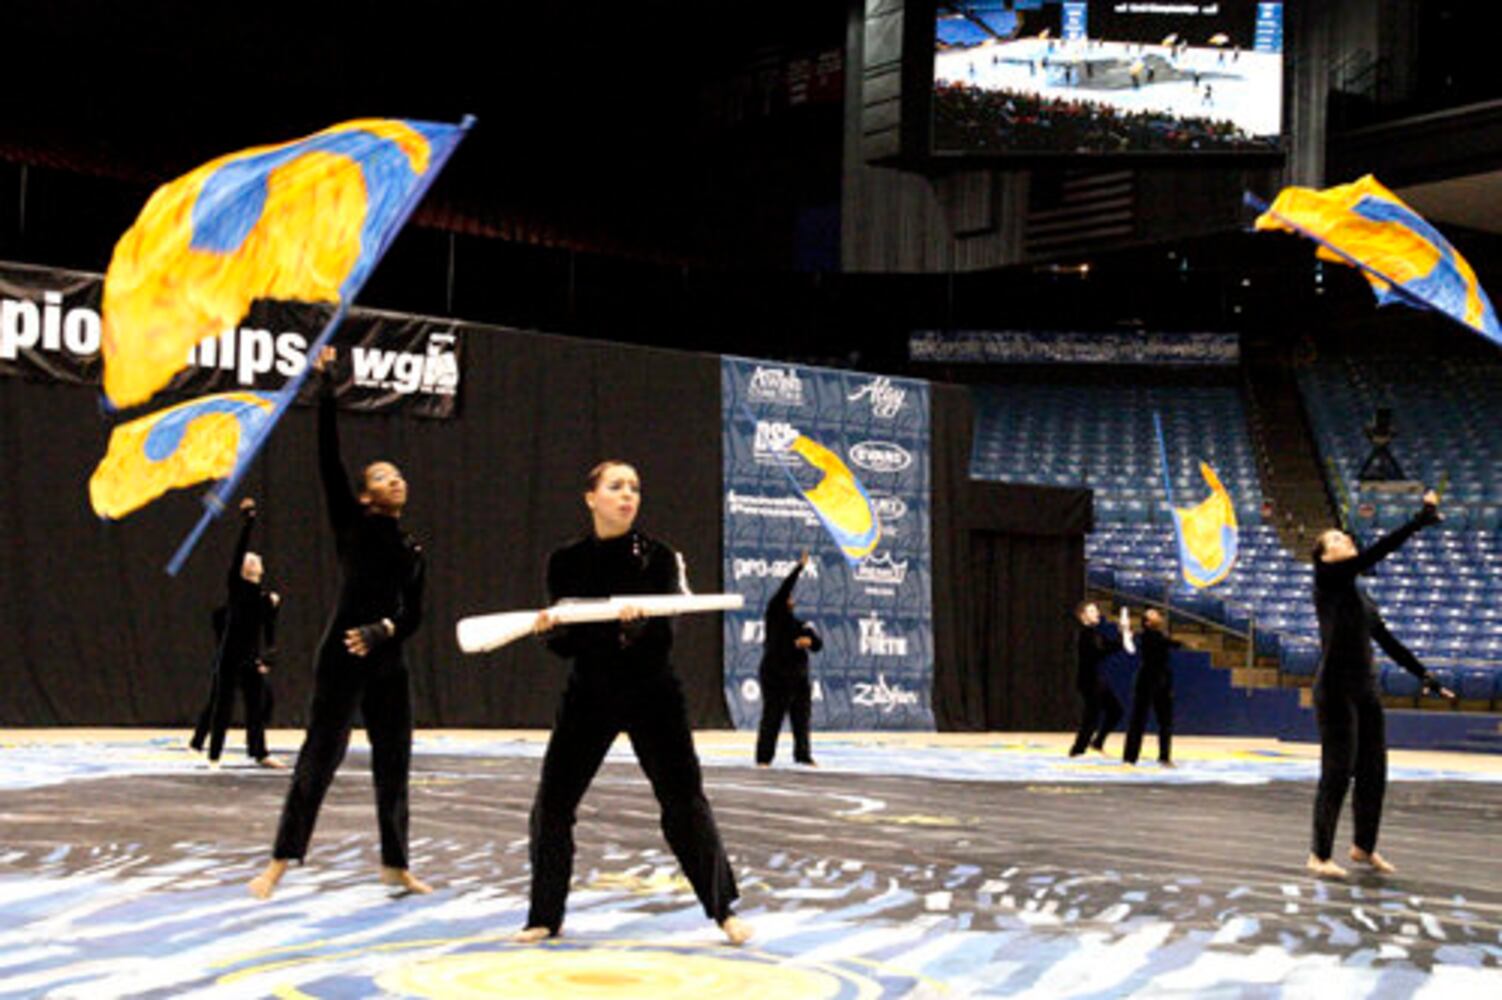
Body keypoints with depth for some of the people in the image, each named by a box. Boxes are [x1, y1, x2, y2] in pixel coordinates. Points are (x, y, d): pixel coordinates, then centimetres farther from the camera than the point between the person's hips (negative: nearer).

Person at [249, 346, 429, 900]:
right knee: (319, 757, -5)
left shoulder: (412, 550, 15)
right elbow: (328, 458, -7)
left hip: (387, 662, 5)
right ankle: (279, 863, 4)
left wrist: (383, 630, -13)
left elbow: (414, 613, 9)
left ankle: (395, 864, 23)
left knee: (394, 763, 10)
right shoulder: (351, 522, 3)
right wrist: (326, 387, -11)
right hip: (341, 657, -5)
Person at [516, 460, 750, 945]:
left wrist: (636, 624, -32)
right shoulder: (567, 561, 0)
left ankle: (723, 910, 13)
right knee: (551, 803, 1)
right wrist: (548, 629, -20)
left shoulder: (657, 557, -6)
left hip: (651, 694, -2)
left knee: (684, 801, -1)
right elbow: (566, 645, 1)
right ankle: (545, 916, 17)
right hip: (589, 694, 2)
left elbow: (661, 635, -12)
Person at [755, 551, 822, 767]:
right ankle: (764, 757, -2)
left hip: (799, 678, 6)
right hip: (775, 677, -6)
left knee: (801, 717, 6)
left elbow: (818, 645, 11)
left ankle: (803, 755, 14)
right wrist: (799, 567, -14)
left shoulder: (798, 623, 13)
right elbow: (784, 589, -12)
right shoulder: (774, 615, -1)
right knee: (772, 718, -6)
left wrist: (809, 640, -12)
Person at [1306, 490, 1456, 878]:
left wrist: (1424, 675, 17)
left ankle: (1364, 846, 28)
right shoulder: (1328, 579, -5)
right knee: (1337, 773, -5)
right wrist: (1421, 519, -17)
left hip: (1365, 691, 8)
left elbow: (1388, 641, 20)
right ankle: (1319, 855, 5)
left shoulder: (1359, 594, 18)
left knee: (1374, 772, 11)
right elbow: (1379, 551, -16)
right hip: (1336, 690, -8)